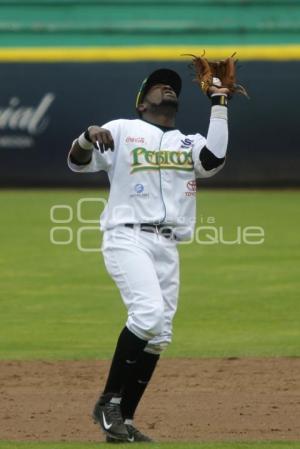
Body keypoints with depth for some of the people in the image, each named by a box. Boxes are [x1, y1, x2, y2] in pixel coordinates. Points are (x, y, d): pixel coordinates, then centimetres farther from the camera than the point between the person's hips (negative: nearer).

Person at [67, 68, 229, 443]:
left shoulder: (190, 143, 18)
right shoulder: (122, 130, 10)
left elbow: (214, 160, -4)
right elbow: (78, 162, 2)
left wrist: (219, 104, 2)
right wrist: (89, 137, -21)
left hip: (167, 246, 5)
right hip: (127, 238, -5)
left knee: (159, 335, 2)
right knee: (148, 312, -25)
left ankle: (123, 420, 9)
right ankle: (108, 401, -15)